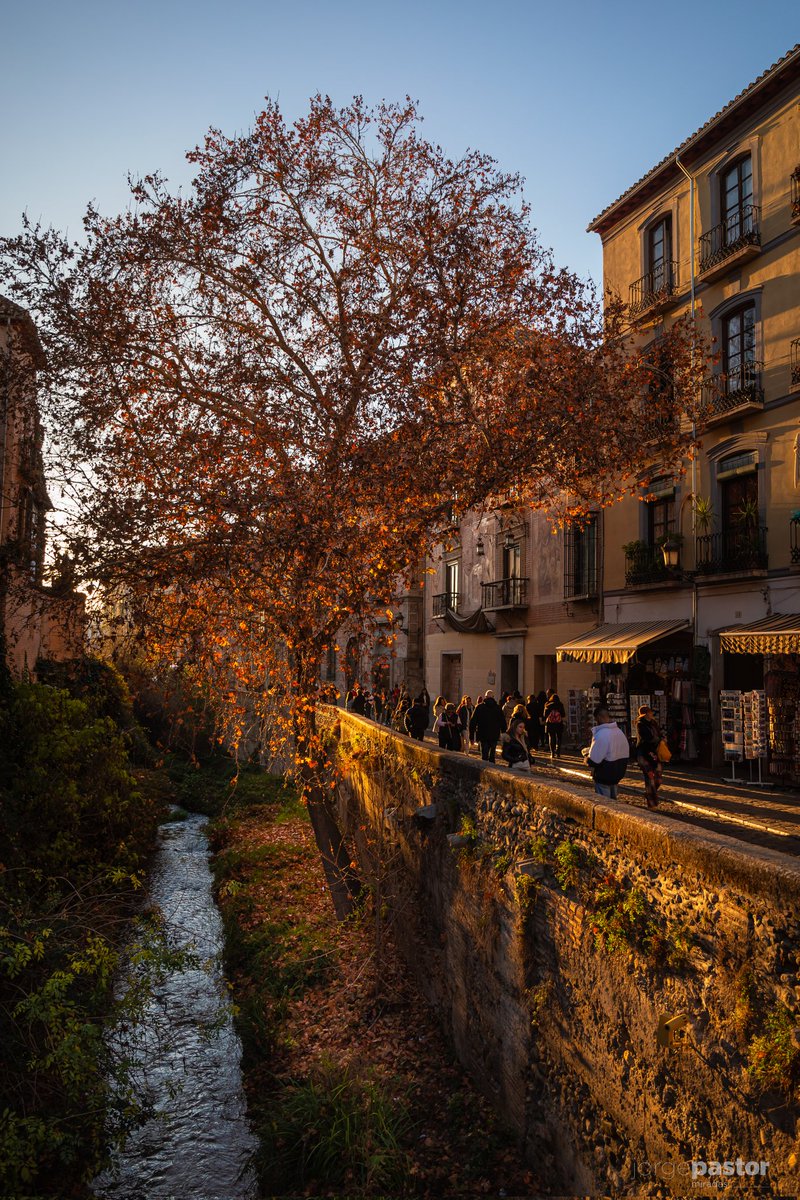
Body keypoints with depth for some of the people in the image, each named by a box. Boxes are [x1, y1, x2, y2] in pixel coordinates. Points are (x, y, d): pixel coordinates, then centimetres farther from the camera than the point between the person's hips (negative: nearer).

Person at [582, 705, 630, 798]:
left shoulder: (601, 734, -22)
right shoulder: (620, 732, 5)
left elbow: (592, 761, -24)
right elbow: (626, 755, 14)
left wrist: (586, 755, -1)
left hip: (604, 778, -8)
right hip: (617, 775, 8)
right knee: (612, 801, 19)